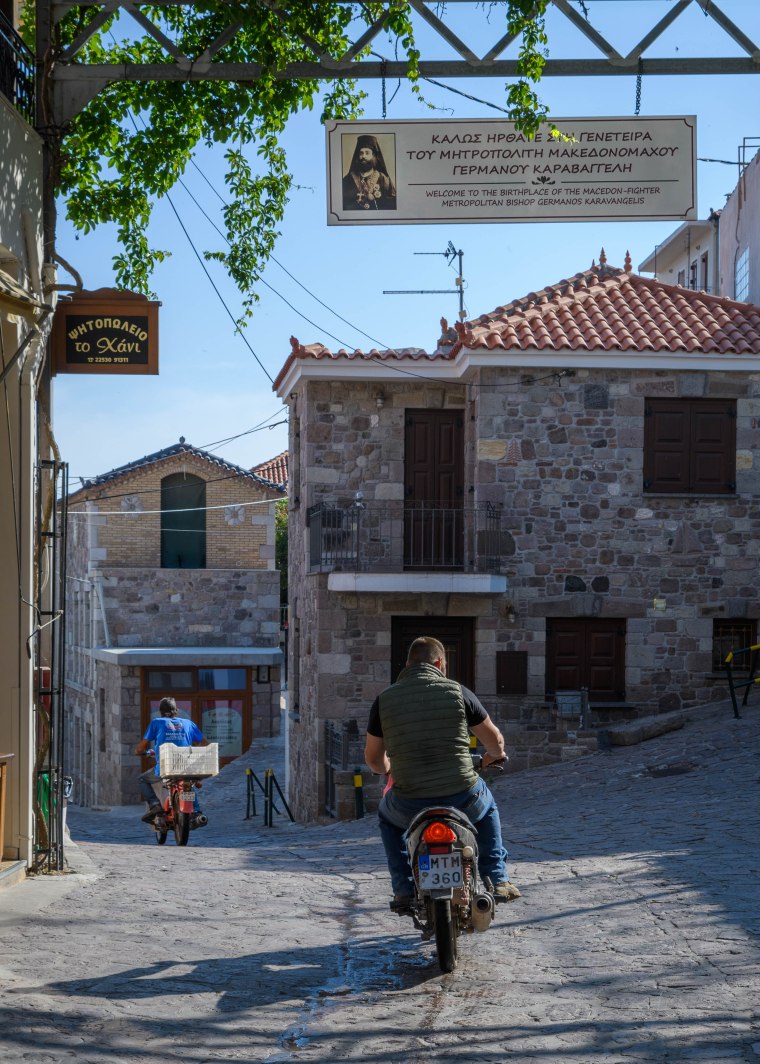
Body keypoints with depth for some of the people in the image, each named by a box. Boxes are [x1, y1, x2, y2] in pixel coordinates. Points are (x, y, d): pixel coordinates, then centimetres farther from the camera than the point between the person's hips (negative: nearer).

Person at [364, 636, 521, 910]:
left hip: (409, 805, 0)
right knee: (487, 808, 35)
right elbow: (495, 739, 8)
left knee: (387, 816, 35)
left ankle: (403, 889, 24)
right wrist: (495, 755, 33)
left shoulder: (385, 699, 2)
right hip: (462, 799, 0)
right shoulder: (457, 692, -1)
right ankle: (497, 880, 27)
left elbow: (373, 758, 11)